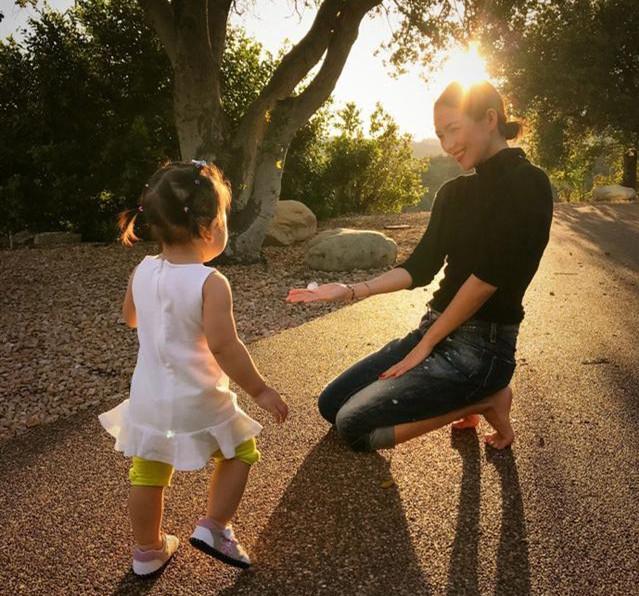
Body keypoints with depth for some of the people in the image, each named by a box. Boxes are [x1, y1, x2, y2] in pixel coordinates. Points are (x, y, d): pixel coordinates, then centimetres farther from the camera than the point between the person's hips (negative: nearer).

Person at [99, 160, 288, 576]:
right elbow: (223, 347, -27)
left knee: (148, 474, 20)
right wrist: (259, 390, -17)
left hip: (148, 400, 6)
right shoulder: (210, 283, -24)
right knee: (240, 452, 19)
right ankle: (213, 528, 17)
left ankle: (149, 551, 37)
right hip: (197, 403, -5)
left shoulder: (142, 272, -4)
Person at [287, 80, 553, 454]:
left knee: (355, 425, -16)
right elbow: (421, 267, 7)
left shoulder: (526, 185, -14)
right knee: (331, 405, 8)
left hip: (481, 345, -8)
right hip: (435, 329, 8)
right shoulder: (454, 192, 10)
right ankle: (470, 397, 13)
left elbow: (488, 277, -19)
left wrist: (425, 345, -13)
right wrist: (350, 291, -5)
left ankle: (485, 399, -1)